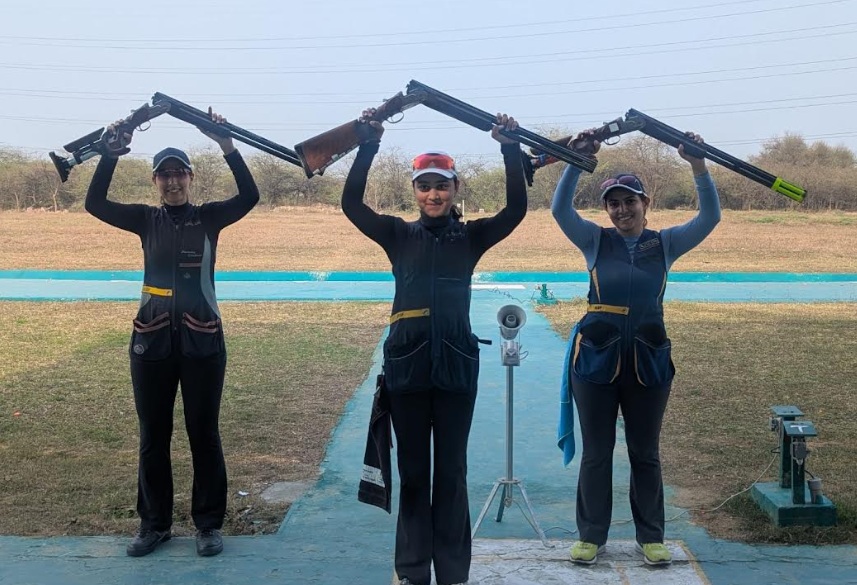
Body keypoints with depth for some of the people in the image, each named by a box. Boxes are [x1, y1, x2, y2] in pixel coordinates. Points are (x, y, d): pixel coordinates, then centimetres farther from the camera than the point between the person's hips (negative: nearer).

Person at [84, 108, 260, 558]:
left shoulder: (209, 217, 1)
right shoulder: (146, 220, 7)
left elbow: (249, 196, -15)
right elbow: (95, 203, -5)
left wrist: (226, 145, -23)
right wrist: (111, 153, -15)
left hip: (202, 340, -2)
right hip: (151, 340, 2)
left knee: (204, 433, 5)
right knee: (152, 436, 9)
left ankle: (209, 524, 17)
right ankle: (154, 523, 23)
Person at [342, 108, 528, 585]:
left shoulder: (471, 237, 4)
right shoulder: (399, 235, 4)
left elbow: (517, 208, -9)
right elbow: (352, 203, -6)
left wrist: (510, 148, -18)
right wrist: (369, 145, -15)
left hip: (456, 365, 0)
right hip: (407, 365, 1)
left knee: (452, 472, 8)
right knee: (413, 471, 10)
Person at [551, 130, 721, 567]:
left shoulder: (666, 244, 3)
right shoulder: (596, 242, 1)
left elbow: (710, 217, -8)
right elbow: (560, 209, -11)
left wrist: (697, 165, -18)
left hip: (649, 361, 1)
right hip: (596, 358, 0)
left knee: (645, 453, 11)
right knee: (596, 452, 8)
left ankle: (651, 537, 25)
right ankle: (591, 535, 21)